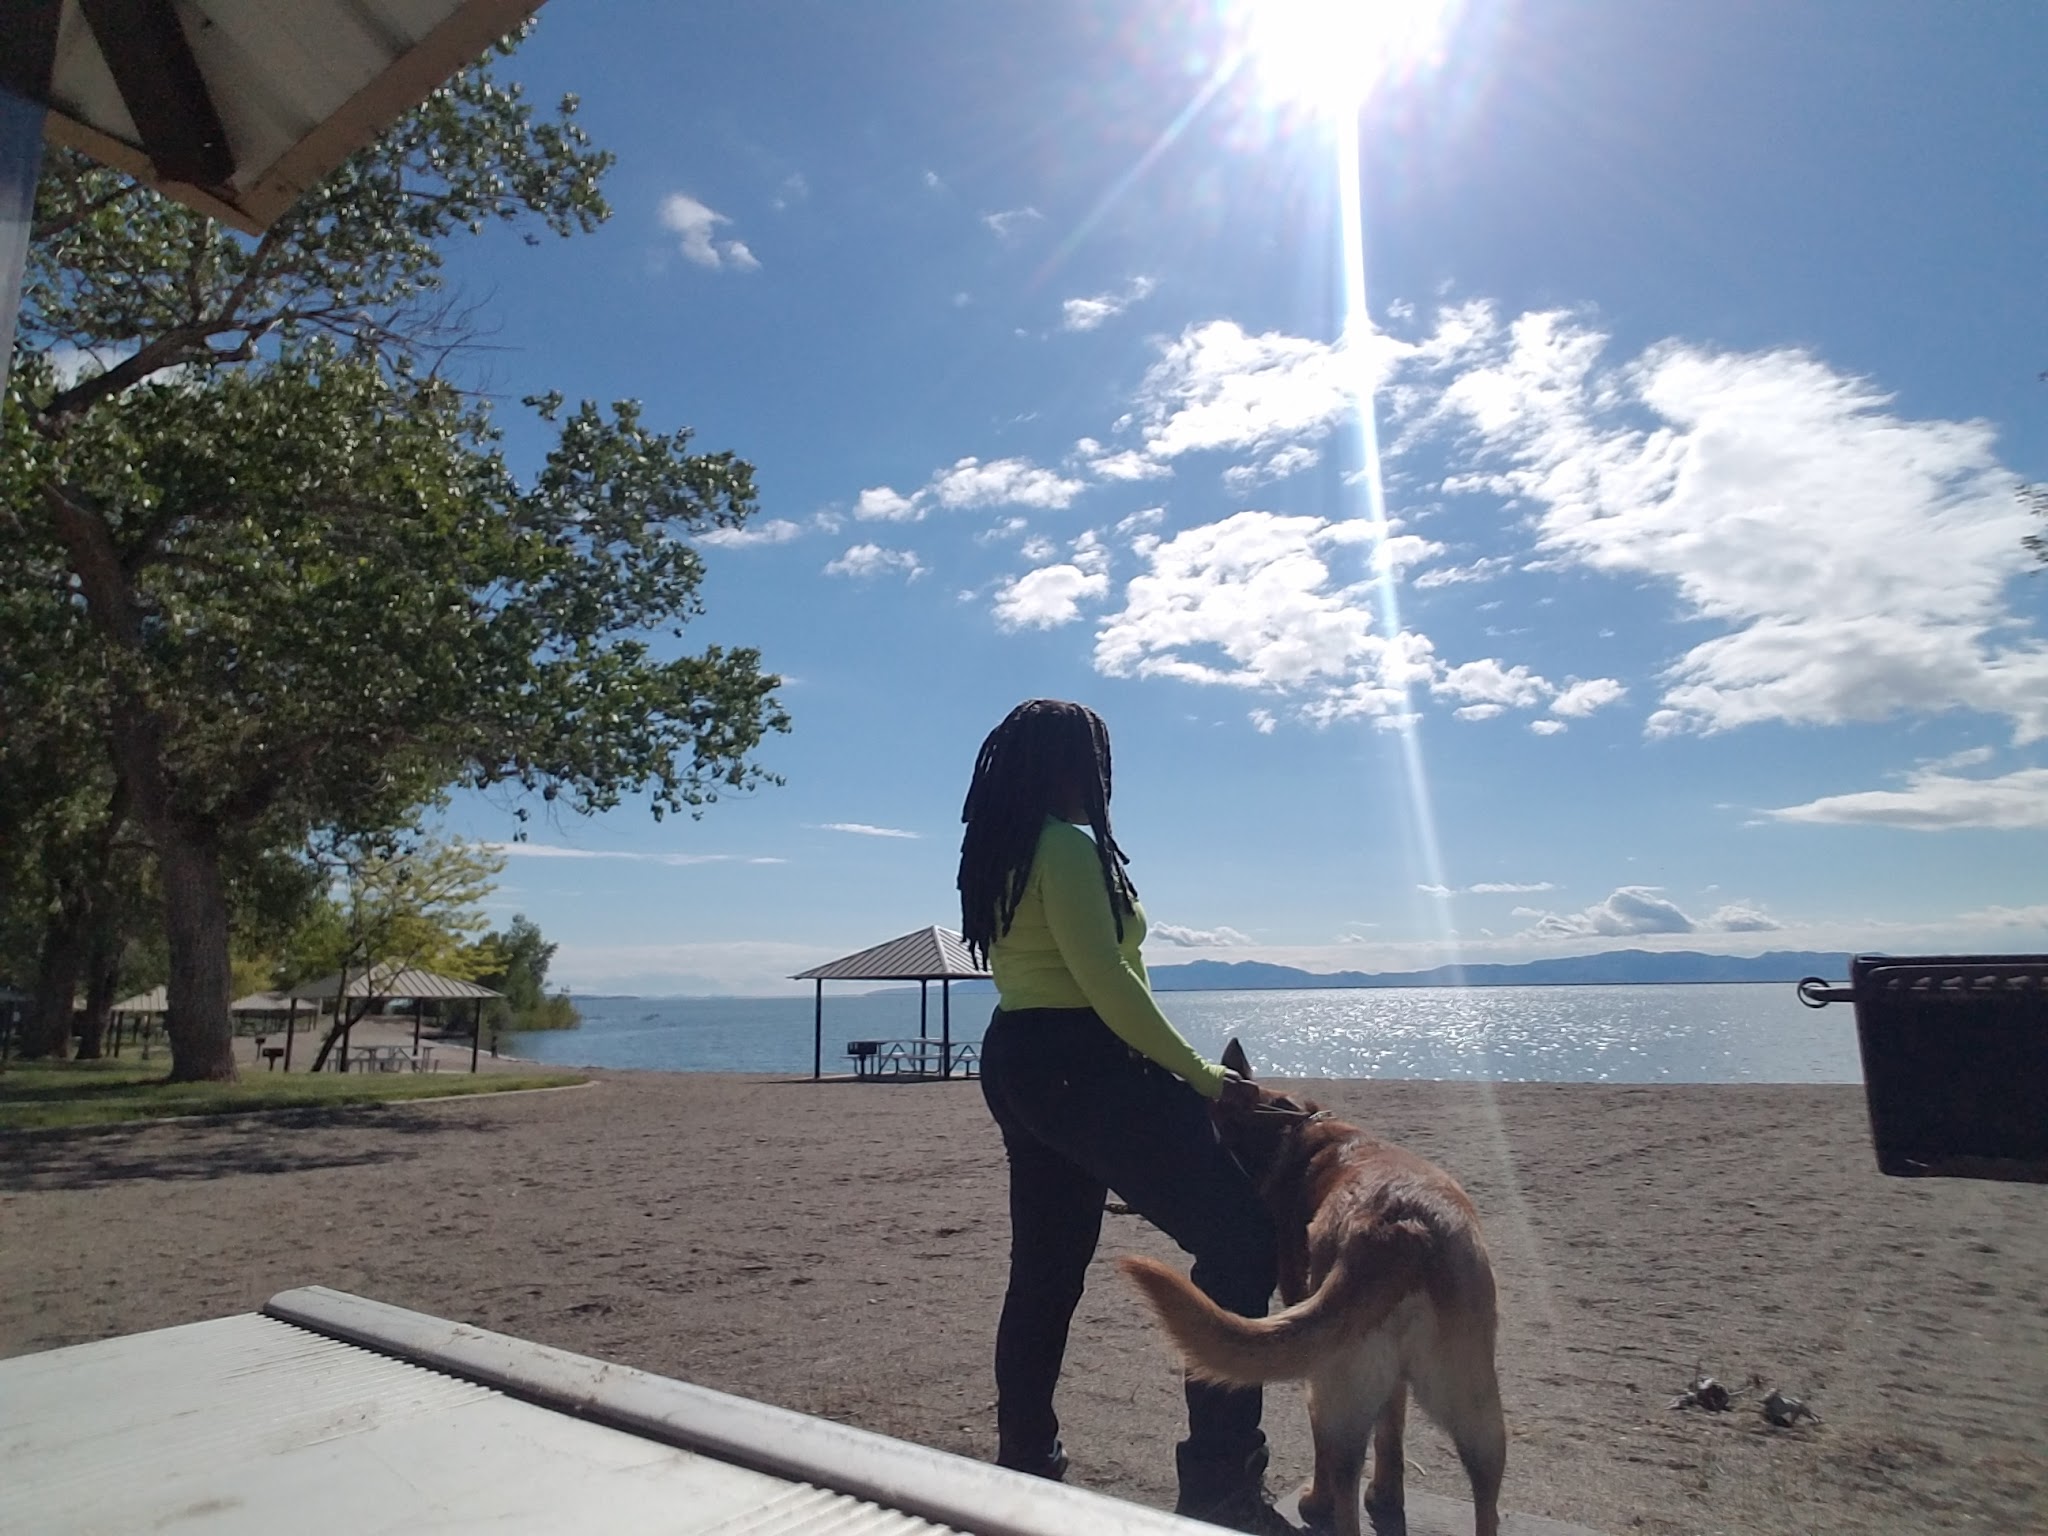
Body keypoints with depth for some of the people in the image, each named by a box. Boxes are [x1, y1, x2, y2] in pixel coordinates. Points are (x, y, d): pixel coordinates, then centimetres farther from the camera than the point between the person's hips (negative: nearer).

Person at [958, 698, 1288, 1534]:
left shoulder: (996, 855, 14)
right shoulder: (1067, 846, -14)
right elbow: (1104, 981, -19)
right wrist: (1202, 1076, -12)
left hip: (1016, 1062, 10)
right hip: (1081, 1065, -10)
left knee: (1047, 1265, 18)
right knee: (1238, 1237, -7)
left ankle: (1025, 1457, 28)